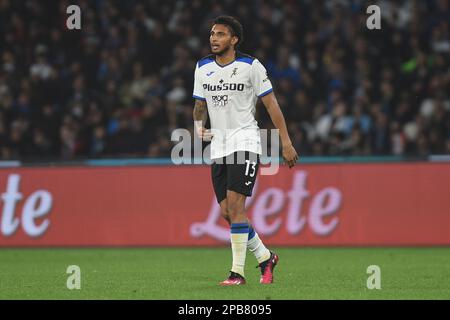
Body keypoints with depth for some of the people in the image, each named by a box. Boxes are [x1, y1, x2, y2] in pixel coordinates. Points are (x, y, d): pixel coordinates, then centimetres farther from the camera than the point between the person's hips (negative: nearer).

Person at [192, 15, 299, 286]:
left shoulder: (251, 66, -6)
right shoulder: (202, 68, 8)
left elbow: (271, 104, -2)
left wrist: (286, 142, -5)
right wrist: (199, 126, -3)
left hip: (245, 142, -6)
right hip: (218, 146, 6)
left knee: (234, 204, -18)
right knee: (226, 212, 2)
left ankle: (238, 271, -14)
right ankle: (266, 258, 21)